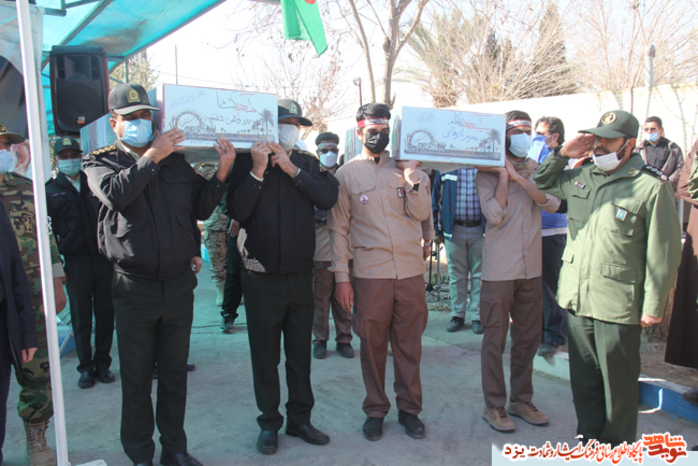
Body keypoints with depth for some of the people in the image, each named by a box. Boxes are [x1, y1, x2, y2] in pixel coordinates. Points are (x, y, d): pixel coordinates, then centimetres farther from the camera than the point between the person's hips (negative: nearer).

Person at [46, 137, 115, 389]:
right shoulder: (51, 191, 6)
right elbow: (48, 231, 4)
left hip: (103, 258, 1)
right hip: (75, 263, -1)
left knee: (105, 314, 6)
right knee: (80, 318, 6)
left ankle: (103, 363, 19)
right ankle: (86, 367, 19)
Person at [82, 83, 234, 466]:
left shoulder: (176, 160, 9)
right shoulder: (100, 162, 1)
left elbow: (199, 208, 10)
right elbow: (115, 192, -21)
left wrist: (221, 172, -2)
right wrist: (152, 156, -18)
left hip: (179, 284, 3)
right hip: (134, 287, -3)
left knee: (175, 374, 15)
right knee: (136, 378, 10)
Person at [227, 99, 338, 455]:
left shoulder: (307, 163, 7)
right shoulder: (247, 162, -1)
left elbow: (329, 198, -10)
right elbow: (238, 211, -12)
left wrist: (292, 168, -13)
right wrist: (258, 171, -17)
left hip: (300, 274, 3)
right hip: (261, 275, -2)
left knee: (300, 351, 13)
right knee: (265, 354, 9)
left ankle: (300, 419, 28)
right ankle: (269, 423, 25)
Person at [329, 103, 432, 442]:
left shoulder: (407, 167, 10)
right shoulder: (347, 174, 4)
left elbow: (423, 214, 5)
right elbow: (338, 228, 2)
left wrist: (413, 181, -11)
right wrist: (341, 276, -3)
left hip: (410, 270, 2)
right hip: (370, 272, -1)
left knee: (409, 343, 10)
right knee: (373, 344, 8)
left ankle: (409, 408, 26)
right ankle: (375, 410, 25)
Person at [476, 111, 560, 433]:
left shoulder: (537, 170, 11)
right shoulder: (488, 173, -3)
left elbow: (552, 204, -7)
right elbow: (494, 215, -16)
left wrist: (518, 177, -12)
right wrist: (504, 176, -14)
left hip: (531, 267, 5)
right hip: (499, 269, -5)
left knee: (528, 337, 12)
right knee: (495, 338, 2)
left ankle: (521, 400, 28)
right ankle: (494, 406, 16)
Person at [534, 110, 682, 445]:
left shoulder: (652, 186, -9)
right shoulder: (581, 175, 8)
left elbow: (663, 253, -9)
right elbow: (543, 183, 26)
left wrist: (653, 306, -9)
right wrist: (562, 154, 8)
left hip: (618, 304, -5)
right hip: (576, 298, 6)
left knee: (617, 383, 9)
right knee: (583, 378, 17)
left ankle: (617, 448, 29)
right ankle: (589, 439, 36)